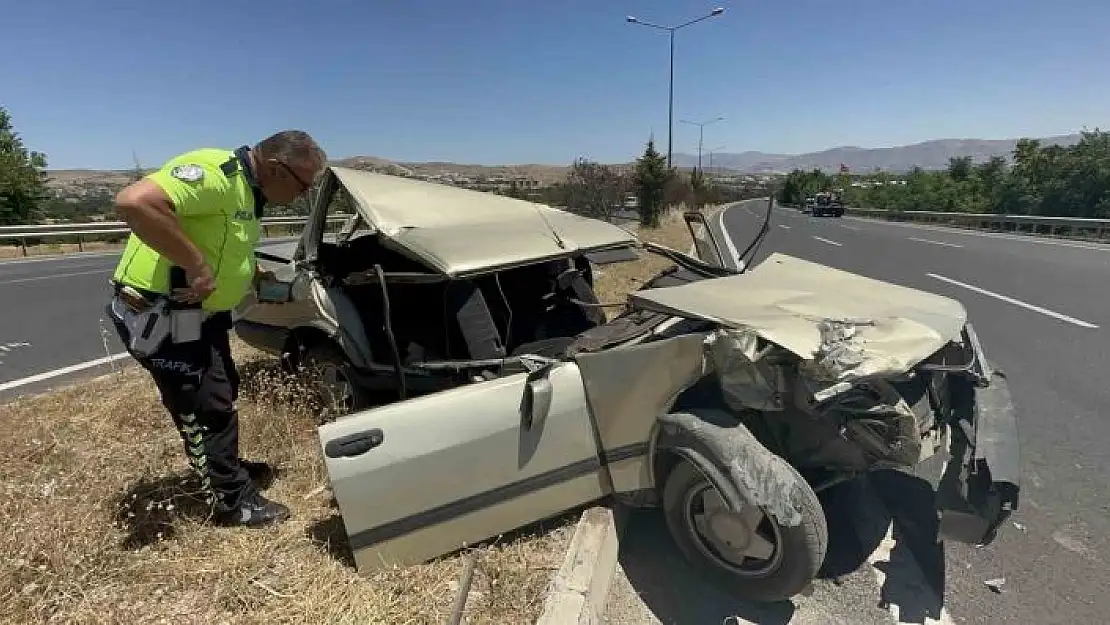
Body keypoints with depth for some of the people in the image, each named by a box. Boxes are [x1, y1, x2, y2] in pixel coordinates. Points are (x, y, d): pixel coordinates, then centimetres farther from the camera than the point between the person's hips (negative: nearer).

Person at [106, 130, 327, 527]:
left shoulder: (247, 190, 7)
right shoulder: (216, 173, -25)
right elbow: (134, 201, -39)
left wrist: (264, 282, 10)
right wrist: (196, 265, -34)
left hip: (199, 311, 10)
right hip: (159, 314, -10)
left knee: (222, 394, 23)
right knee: (208, 408, 1)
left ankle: (225, 466, 44)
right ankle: (233, 501, 18)